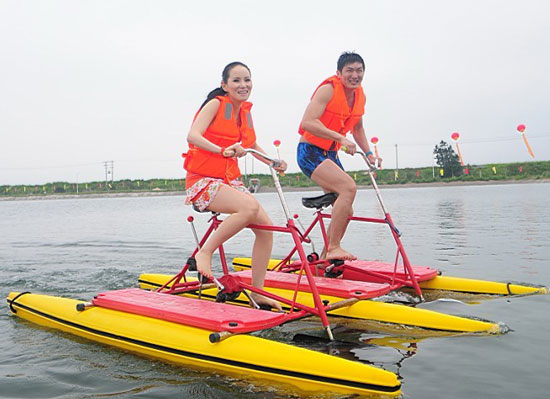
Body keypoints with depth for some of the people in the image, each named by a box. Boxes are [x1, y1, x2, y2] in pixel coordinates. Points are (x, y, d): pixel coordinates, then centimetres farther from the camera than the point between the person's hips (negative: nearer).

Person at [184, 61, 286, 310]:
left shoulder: (245, 111, 14)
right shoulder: (216, 104, -7)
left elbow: (253, 146, 28)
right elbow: (193, 136, -22)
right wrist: (223, 150, -38)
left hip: (230, 181, 7)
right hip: (203, 180, -7)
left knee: (266, 227, -7)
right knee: (250, 206, -33)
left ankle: (258, 292, 4)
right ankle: (204, 253, -19)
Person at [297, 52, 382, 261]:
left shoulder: (360, 95, 8)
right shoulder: (328, 89, -16)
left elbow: (357, 128, 23)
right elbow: (308, 122, -27)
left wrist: (368, 153, 11)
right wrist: (340, 138, -33)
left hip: (331, 155, 9)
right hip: (310, 152, -8)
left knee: (345, 212, 6)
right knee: (349, 187, -28)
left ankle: (325, 258, 20)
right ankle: (333, 248, -22)